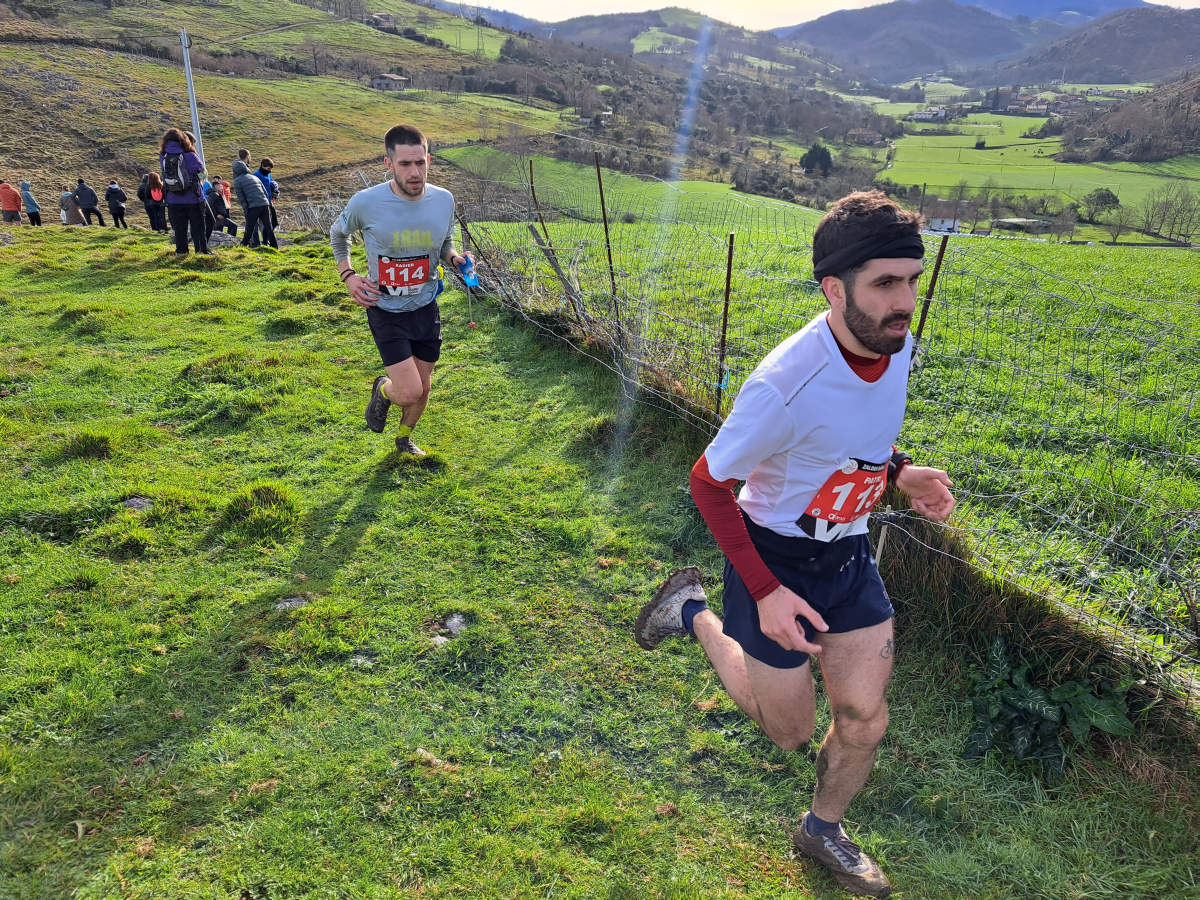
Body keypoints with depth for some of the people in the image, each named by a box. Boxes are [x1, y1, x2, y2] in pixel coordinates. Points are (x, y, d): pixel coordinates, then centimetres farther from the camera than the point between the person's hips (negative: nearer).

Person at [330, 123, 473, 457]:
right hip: (386, 312, -3)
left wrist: (456, 257, -12)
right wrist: (348, 275, -7)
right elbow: (337, 234, 5)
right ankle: (382, 391, 26)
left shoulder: (443, 200, -9)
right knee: (409, 392, -13)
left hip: (426, 308, 4)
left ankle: (404, 440, 46)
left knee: (422, 388, 15)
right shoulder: (366, 202, -18)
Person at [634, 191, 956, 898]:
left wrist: (901, 473, -6)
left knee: (866, 721, 12)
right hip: (776, 560, -6)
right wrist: (765, 593, -22)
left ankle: (824, 829, 42)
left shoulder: (897, 343, -10)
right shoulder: (785, 387, -33)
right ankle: (695, 612, 32)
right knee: (790, 731, 12)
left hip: (850, 553, 6)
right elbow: (708, 484, -20)